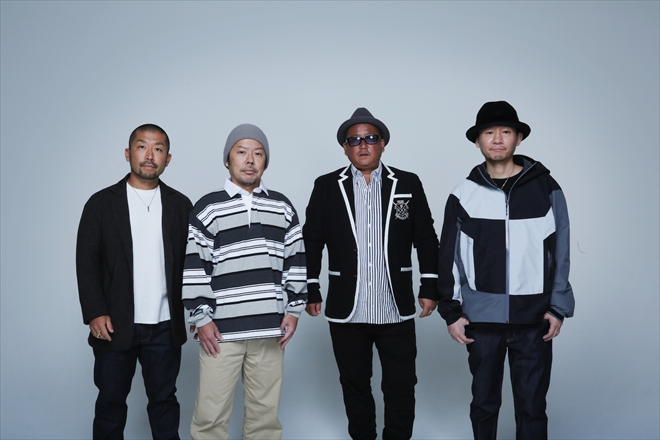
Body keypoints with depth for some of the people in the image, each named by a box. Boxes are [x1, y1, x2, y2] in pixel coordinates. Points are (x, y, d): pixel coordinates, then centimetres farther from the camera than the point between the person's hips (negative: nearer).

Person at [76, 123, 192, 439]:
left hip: (166, 327, 1)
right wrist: (94, 313, -10)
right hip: (115, 326, -1)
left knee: (164, 400, 12)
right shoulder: (101, 203, 1)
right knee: (110, 402, 11)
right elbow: (87, 261, -2)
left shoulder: (180, 205, 5)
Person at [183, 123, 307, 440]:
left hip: (270, 330, 3)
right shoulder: (207, 208, 0)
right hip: (221, 330, -3)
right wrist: (200, 317, -6)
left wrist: (293, 309, 6)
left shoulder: (282, 207, 10)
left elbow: (295, 261, 12)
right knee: (210, 413, 0)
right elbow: (193, 266, -2)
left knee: (265, 411, 10)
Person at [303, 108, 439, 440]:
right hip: (346, 312, 1)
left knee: (401, 387, 7)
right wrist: (311, 291, 1)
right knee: (354, 386, 14)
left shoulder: (408, 184, 3)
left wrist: (430, 289, 1)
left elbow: (426, 239, 5)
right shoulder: (326, 187, 3)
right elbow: (311, 241, 4)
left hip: (397, 312, 0)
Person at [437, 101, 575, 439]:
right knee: (484, 403, 12)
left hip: (533, 319, 0)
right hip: (482, 319, 1)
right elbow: (449, 258, 5)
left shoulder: (545, 189, 0)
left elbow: (560, 253, 3)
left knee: (532, 407, 5)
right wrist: (451, 311, 2)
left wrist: (558, 307, -1)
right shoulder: (463, 196, 1)